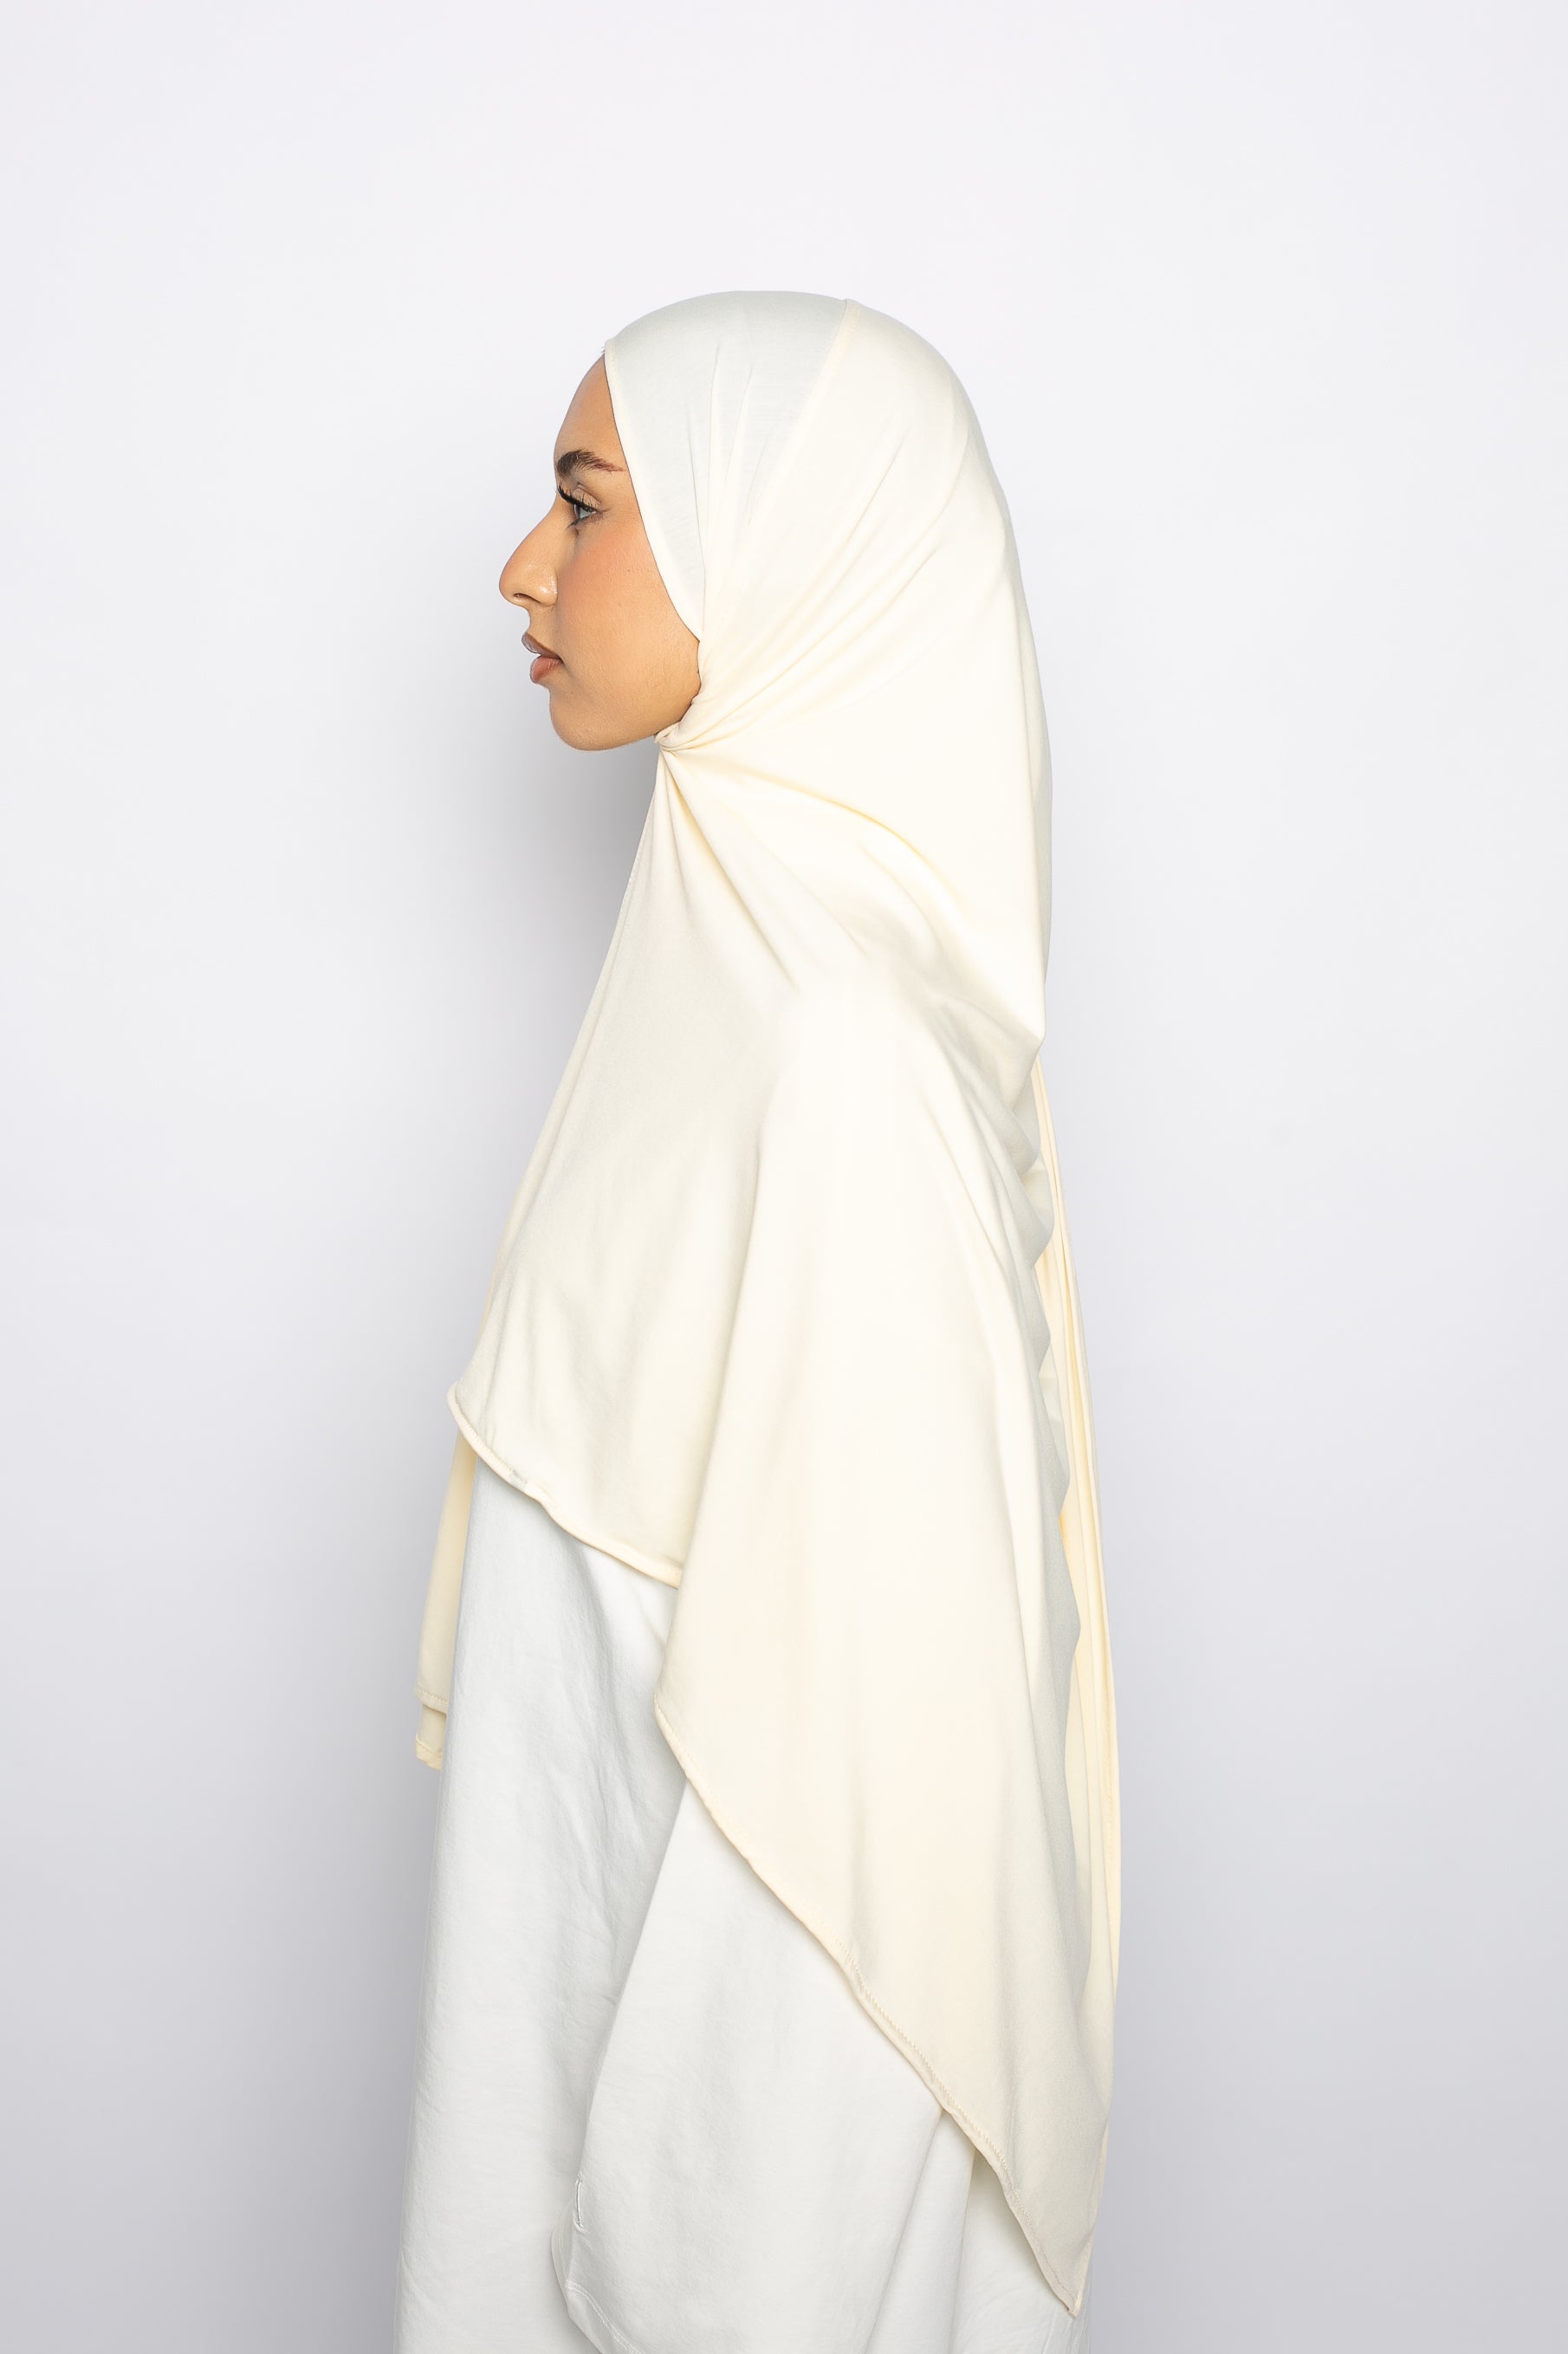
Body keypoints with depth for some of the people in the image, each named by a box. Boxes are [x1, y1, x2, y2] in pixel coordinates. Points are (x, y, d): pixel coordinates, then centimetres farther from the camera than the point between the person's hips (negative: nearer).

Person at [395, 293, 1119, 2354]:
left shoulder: (839, 1037, -27)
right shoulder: (767, 929, 2)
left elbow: (855, 1650, -26)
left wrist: (676, 2168, -18)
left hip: (764, 1939, -8)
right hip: (664, 1880, 8)